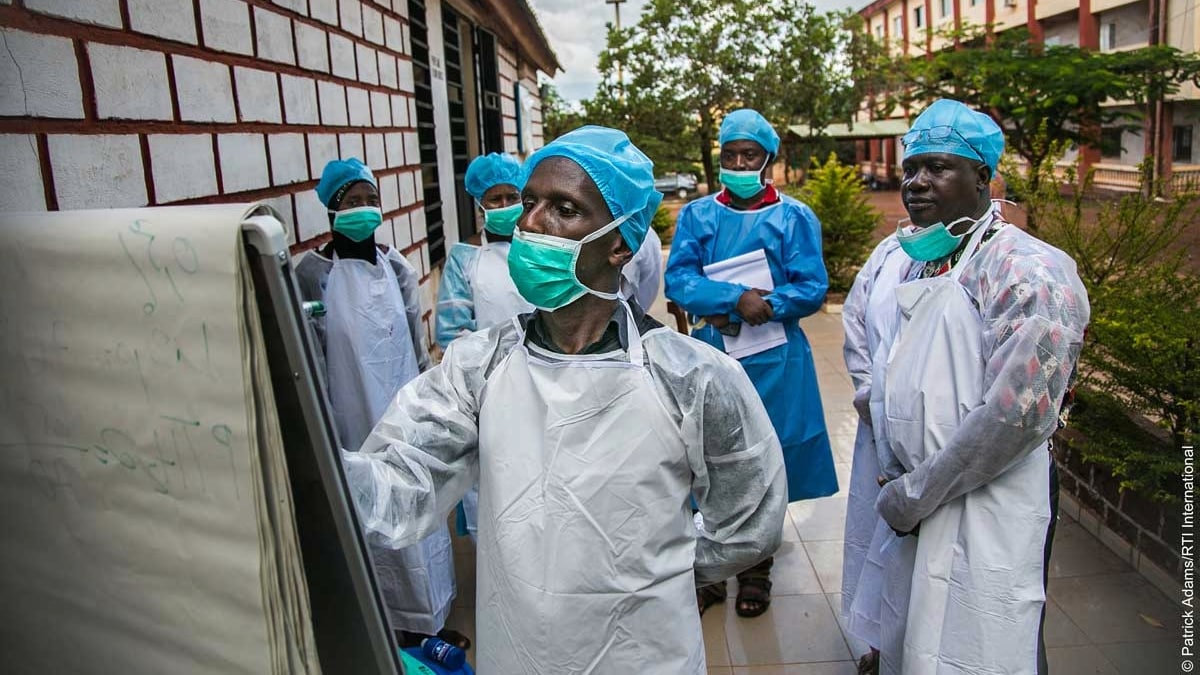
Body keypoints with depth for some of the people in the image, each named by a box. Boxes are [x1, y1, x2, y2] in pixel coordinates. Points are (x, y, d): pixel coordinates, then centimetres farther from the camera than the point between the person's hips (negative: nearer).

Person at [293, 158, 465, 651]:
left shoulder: (395, 267, 2)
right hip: (356, 417, -3)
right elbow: (311, 358, -6)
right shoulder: (314, 273, -9)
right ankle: (401, 623, 26)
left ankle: (429, 616, 31)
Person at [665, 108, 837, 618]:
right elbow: (678, 280, -7)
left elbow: (813, 288, -5)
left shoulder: (794, 218, 2)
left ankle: (756, 573, 27)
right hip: (711, 355, 1)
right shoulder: (697, 216, 6)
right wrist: (737, 298, -19)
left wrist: (764, 308, -19)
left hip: (774, 362, -1)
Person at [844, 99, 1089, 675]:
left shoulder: (1032, 272, -15)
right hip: (900, 493, 6)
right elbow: (859, 341, 14)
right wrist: (896, 482, 4)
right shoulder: (894, 254, 6)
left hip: (984, 512, -6)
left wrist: (914, 496, -14)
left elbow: (1016, 415, -21)